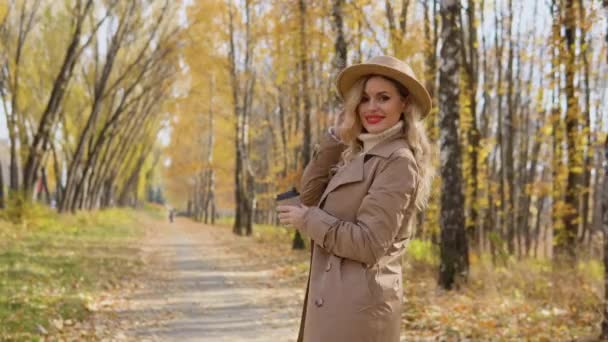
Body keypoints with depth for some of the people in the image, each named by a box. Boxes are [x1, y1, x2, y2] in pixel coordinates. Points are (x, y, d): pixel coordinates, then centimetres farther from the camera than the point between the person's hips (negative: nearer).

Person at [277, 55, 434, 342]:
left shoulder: (398, 161, -15)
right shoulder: (360, 155, 14)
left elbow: (368, 244, -20)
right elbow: (310, 195, 7)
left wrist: (307, 219, -9)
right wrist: (336, 137, 3)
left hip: (357, 305, -9)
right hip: (338, 297, 9)